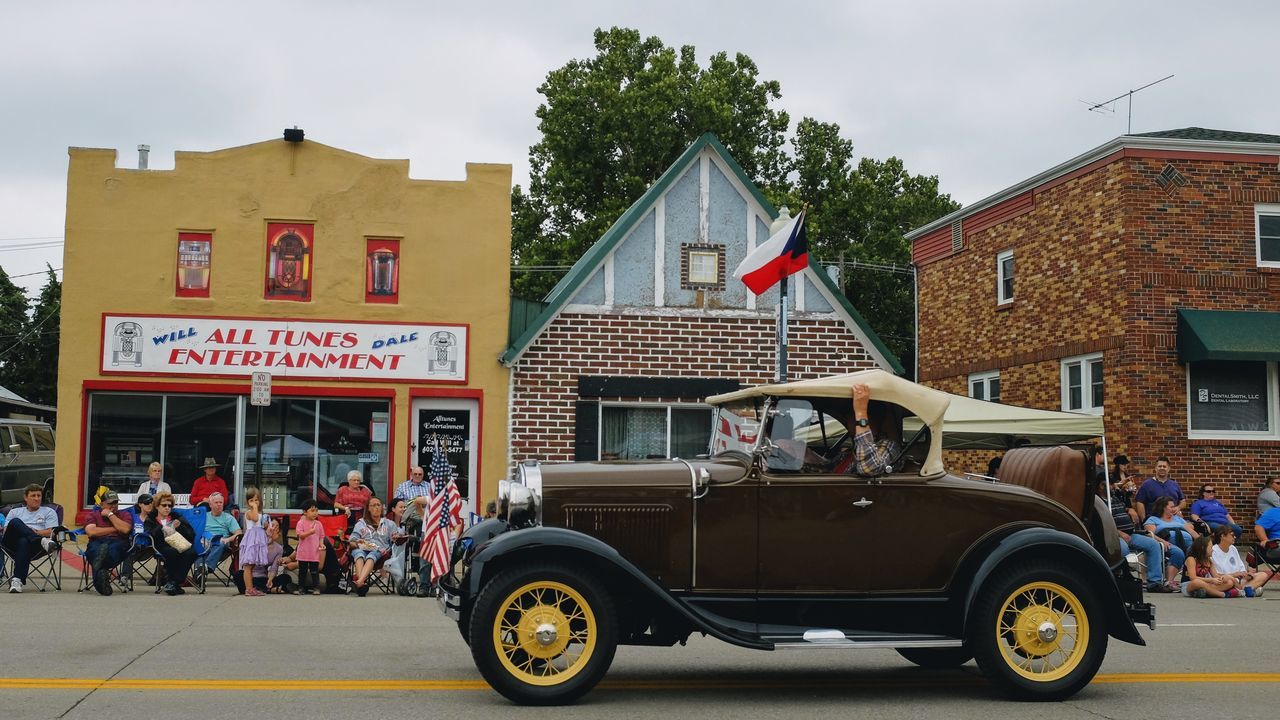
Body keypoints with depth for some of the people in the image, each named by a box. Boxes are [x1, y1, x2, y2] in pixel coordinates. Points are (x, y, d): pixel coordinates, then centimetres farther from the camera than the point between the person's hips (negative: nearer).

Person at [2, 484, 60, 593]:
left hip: (35, 546, -2)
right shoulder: (15, 512, 30)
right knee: (15, 522, -30)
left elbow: (51, 532, 9)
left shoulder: (49, 512, 23)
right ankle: (42, 541, -46)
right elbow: (6, 531, 15)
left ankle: (17, 580, -49)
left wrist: (36, 532, -10)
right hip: (12, 543, 2)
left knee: (24, 542, -40)